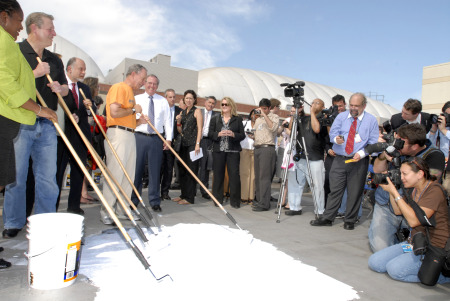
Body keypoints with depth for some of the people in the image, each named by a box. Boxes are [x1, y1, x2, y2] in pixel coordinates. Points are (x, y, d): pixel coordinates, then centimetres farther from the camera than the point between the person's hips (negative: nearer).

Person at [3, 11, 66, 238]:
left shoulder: (54, 60, 17)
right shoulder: (15, 52, 0)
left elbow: (66, 88, 23)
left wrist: (60, 88, 1)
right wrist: (35, 73, -14)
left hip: (47, 125, 5)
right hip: (20, 123, -4)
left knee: (47, 177, 6)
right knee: (16, 176, 3)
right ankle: (14, 223, 18)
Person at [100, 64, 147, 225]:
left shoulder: (130, 91, 23)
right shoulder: (118, 88, -6)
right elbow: (114, 112, -21)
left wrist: (138, 121, 9)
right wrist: (133, 109, -7)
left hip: (130, 135, 10)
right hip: (118, 134, -10)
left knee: (129, 174, 11)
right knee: (115, 173, -8)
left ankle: (123, 208, 21)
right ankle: (106, 211, 1)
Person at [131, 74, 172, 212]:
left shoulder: (163, 101, 11)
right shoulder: (136, 99, 10)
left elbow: (168, 121, 8)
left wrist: (169, 138, -1)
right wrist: (139, 119, -15)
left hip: (156, 139, 0)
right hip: (139, 137, 0)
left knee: (155, 170, 2)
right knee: (136, 169, 3)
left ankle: (155, 202, 11)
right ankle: (133, 200, 15)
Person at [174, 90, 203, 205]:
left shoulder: (197, 111, -1)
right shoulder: (182, 112, 16)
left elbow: (199, 129, -8)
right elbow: (180, 131, 18)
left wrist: (197, 144, -17)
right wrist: (178, 122, -1)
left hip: (192, 144, -6)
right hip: (183, 144, 7)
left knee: (191, 171, -4)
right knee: (182, 170, 9)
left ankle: (190, 197, 2)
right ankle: (183, 194, 20)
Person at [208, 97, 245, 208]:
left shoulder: (238, 119, 8)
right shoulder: (215, 119, 12)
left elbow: (242, 135, 5)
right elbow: (210, 134, 7)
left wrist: (233, 134, -13)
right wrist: (218, 134, -12)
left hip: (233, 151, -1)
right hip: (218, 151, 2)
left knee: (234, 175, -5)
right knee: (218, 175, 4)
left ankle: (235, 201, 5)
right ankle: (218, 199, 16)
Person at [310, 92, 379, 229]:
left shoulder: (371, 120, 4)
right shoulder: (341, 116, 10)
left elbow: (373, 142, 1)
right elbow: (332, 133, 4)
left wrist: (362, 153, -16)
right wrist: (336, 139, -20)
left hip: (359, 161, -1)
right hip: (339, 160, 1)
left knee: (354, 192, 5)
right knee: (335, 189, 3)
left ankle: (350, 221, 18)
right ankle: (327, 218, 11)